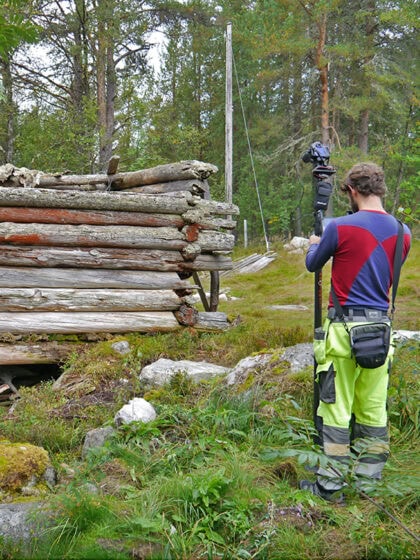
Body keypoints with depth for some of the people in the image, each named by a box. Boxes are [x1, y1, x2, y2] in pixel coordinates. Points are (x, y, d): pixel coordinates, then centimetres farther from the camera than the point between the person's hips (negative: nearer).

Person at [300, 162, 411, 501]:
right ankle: (368, 483, 22)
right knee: (374, 409, 12)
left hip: (346, 327, -5)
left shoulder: (341, 228, -11)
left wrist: (314, 245, 28)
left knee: (338, 409, 3)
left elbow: (312, 265, 5)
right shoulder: (402, 233, 4)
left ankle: (330, 486, 10)